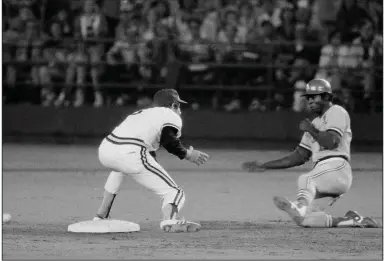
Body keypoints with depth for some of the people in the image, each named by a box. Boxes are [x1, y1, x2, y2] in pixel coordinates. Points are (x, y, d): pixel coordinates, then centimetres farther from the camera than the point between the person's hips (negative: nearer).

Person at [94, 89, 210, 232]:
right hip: (130, 153, -7)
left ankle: (101, 216, 41)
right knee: (174, 192, -1)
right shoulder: (171, 116, 15)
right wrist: (187, 154, 12)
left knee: (119, 169, 43)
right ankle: (169, 220, -32)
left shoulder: (139, 113, 36)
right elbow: (169, 141, -3)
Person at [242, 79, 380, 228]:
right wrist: (263, 166, 21)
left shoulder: (337, 112, 3)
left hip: (337, 169, -8)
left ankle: (300, 208, -59)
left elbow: (332, 142, -16)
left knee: (305, 180, -32)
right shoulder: (315, 123, 28)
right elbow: (298, 158, 26)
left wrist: (311, 130, -2)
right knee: (302, 219, -6)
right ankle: (353, 221, -5)